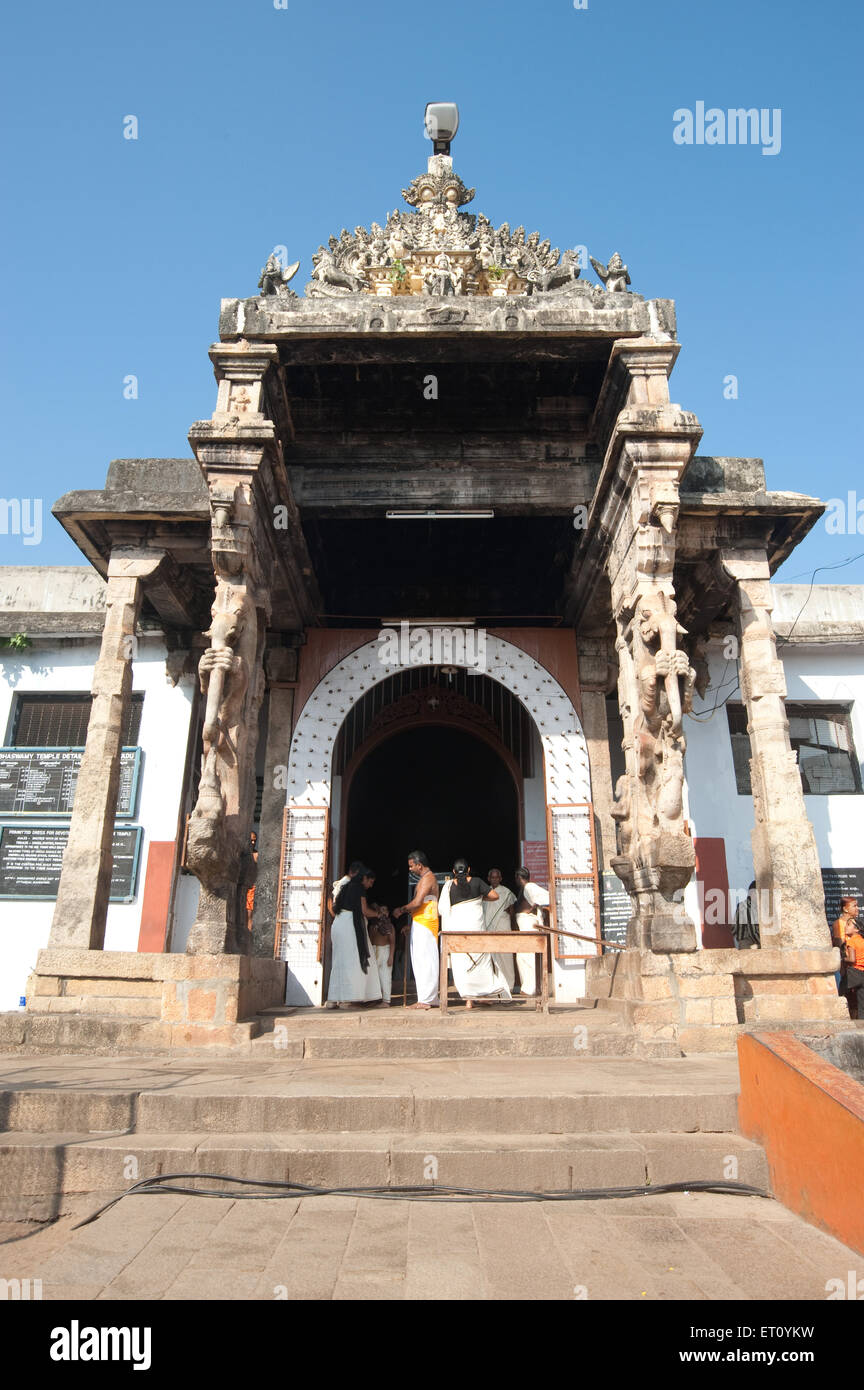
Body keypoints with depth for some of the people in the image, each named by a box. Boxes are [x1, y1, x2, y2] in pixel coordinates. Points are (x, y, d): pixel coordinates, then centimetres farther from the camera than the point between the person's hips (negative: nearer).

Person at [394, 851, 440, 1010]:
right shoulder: (425, 878, 21)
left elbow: (417, 903, -19)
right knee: (421, 961, 11)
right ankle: (429, 998, 15)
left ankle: (426, 1000, -9)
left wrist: (401, 910, -4)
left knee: (424, 960, -10)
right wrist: (411, 923, 25)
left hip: (425, 924, -10)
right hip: (419, 925, 10)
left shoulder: (428, 878, -11)